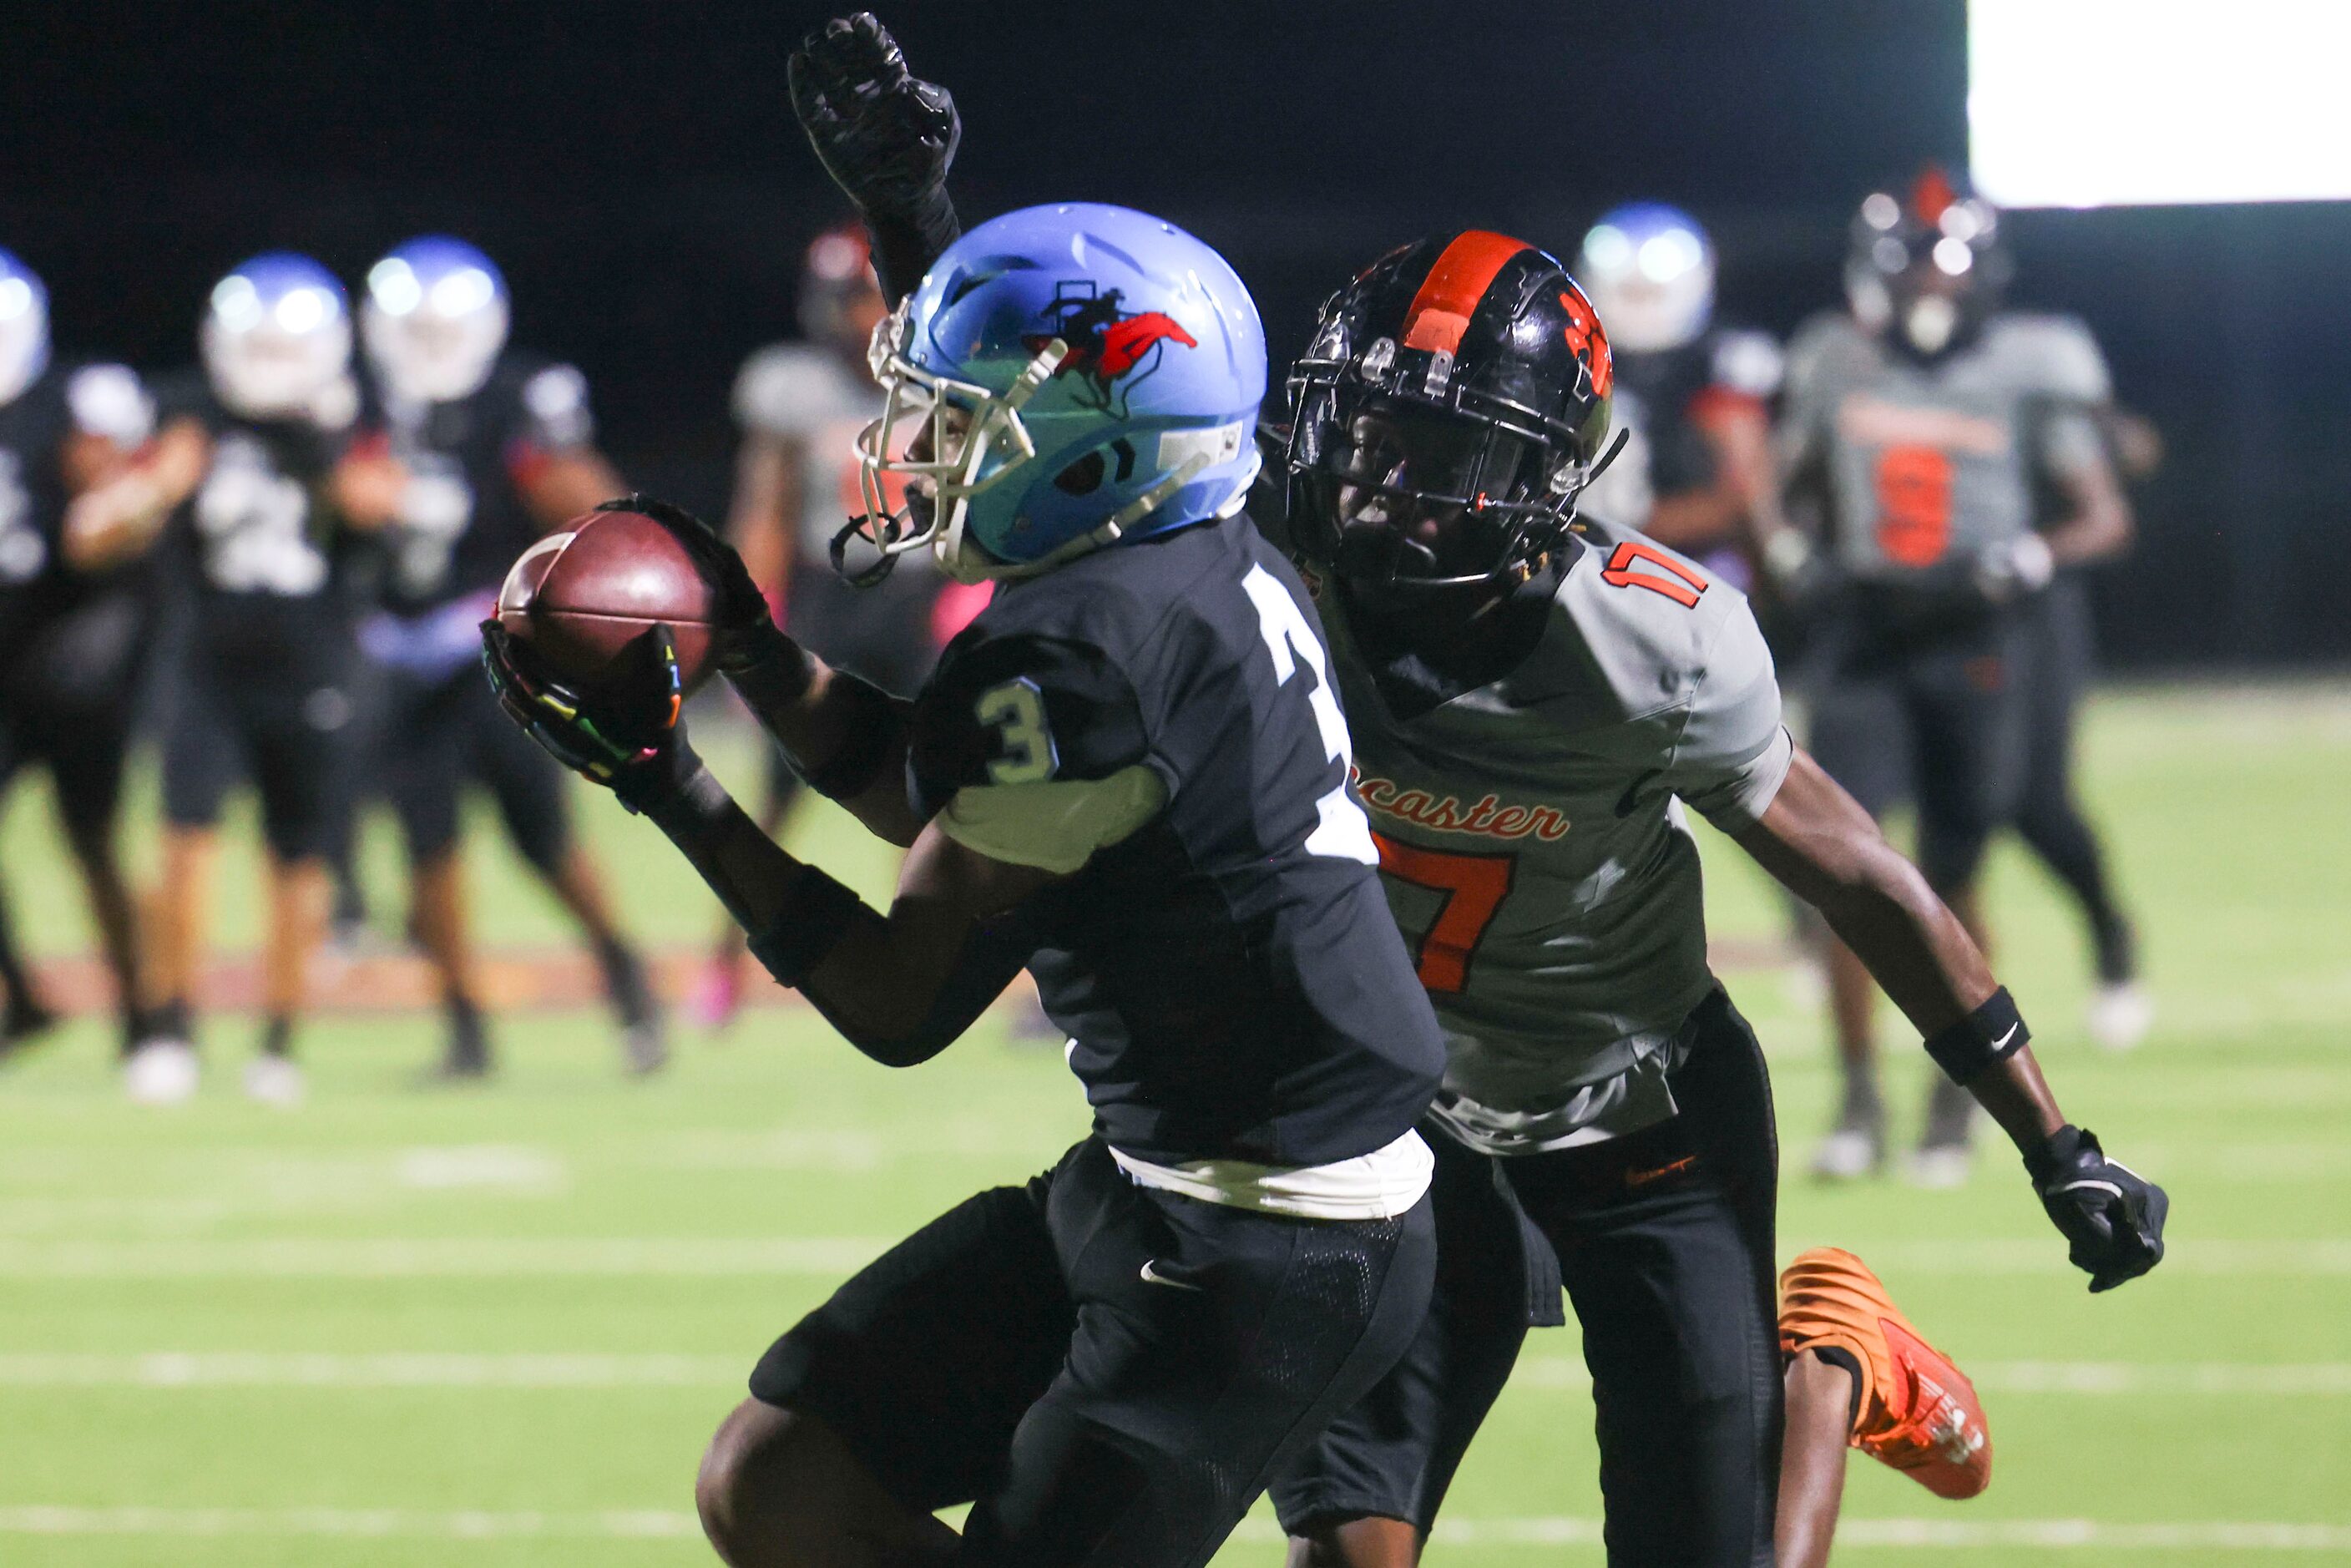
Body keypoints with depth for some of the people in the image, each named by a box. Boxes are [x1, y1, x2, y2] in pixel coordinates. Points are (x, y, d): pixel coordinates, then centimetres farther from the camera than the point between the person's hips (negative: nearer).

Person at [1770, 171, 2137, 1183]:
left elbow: (2103, 519, 0)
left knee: (1952, 874, 3)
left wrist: (2008, 568, -17)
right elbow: (1793, 491, 19)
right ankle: (1859, 1094, -2)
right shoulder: (1835, 365, 6)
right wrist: (1799, 562, -2)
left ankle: (1959, 1091, 19)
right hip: (1866, 640, 2)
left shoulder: (2025, 371, -2)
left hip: (1973, 643, -2)